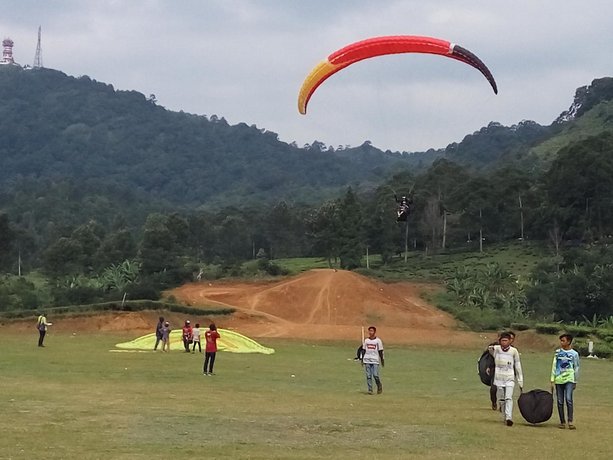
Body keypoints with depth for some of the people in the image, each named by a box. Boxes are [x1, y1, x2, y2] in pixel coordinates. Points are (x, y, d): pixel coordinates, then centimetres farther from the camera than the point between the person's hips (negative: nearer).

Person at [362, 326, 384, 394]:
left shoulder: (378, 340, 0)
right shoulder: (366, 340, 10)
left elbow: (380, 351, 1)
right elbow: (364, 350, 14)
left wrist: (382, 360, -2)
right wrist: (362, 360, 11)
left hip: (375, 360, -3)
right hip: (367, 360, 3)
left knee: (375, 375, -10)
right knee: (368, 376, 0)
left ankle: (379, 386, 13)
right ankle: (370, 390, 3)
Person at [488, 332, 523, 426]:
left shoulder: (514, 351, -1)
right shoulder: (495, 349, -1)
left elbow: (518, 367, 5)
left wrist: (520, 382, 5)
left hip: (510, 379, -2)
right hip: (499, 378, 2)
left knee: (509, 398, -16)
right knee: (501, 399, 5)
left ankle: (509, 418, -27)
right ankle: (505, 417, 15)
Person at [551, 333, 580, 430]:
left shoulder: (574, 354, 3)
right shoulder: (557, 352, 9)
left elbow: (576, 368, 9)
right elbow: (554, 366, 9)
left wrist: (575, 381, 9)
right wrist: (552, 380, 4)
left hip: (569, 379, -3)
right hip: (558, 380, 3)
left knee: (568, 399, -18)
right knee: (560, 401, 3)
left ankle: (570, 421, -15)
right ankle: (562, 422, 11)